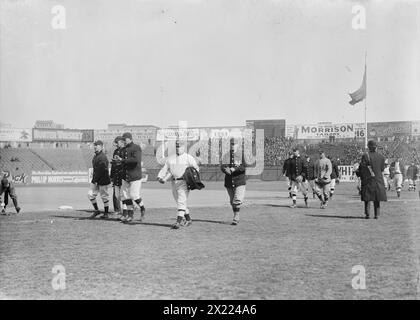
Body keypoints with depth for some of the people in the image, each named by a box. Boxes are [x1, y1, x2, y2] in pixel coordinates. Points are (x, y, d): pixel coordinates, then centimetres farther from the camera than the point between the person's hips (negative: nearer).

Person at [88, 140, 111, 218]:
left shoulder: (103, 157, -18)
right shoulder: (95, 156, 13)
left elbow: (101, 170, -23)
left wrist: (95, 180, -21)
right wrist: (93, 179, 14)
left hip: (103, 180, -9)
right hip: (95, 179, 9)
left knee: (104, 196, 2)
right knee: (90, 194, 6)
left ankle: (106, 213, 13)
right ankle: (96, 210, 19)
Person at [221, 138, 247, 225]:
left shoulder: (242, 154, 0)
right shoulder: (226, 155, 12)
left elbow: (245, 166, -12)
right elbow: (222, 167, 2)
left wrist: (235, 169, -24)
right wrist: (226, 169, -21)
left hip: (240, 180, -4)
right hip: (229, 181, 4)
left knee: (237, 200, -15)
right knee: (232, 201, 12)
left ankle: (236, 218, -9)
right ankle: (236, 217, 26)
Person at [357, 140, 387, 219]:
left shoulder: (365, 156, -11)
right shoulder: (381, 157, 1)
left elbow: (362, 168, -8)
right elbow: (382, 169, 7)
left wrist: (361, 177, 6)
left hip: (368, 180, -3)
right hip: (378, 179, 3)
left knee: (367, 198, 4)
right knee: (377, 199, 9)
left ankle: (367, 214, 0)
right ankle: (377, 214, 8)